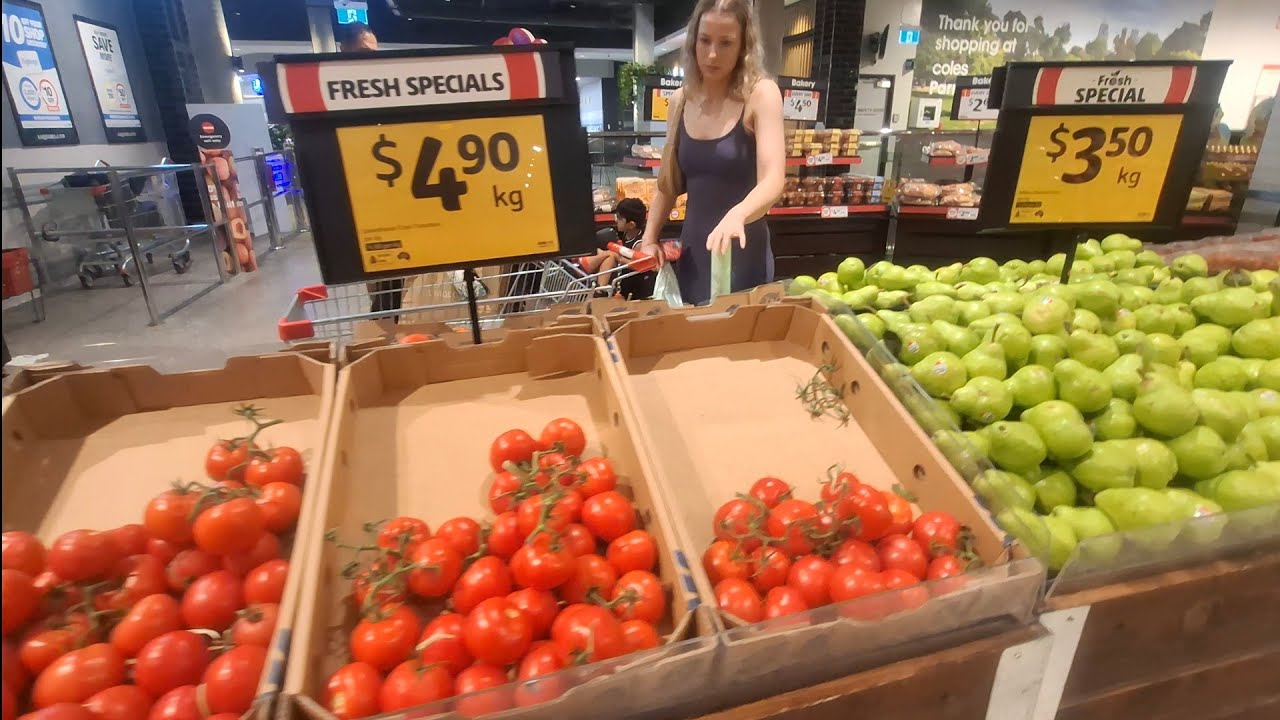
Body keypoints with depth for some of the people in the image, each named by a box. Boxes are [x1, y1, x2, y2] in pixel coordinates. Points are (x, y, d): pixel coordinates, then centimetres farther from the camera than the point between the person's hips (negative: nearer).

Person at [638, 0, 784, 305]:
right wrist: (649, 239, 4)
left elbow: (773, 181, -22)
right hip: (692, 251, 5)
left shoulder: (761, 93, -10)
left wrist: (737, 214, -41)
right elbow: (668, 184, 12)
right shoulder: (681, 100, 4)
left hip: (742, 255, -4)